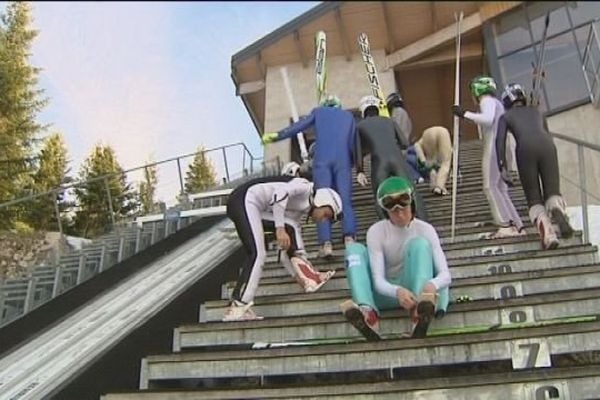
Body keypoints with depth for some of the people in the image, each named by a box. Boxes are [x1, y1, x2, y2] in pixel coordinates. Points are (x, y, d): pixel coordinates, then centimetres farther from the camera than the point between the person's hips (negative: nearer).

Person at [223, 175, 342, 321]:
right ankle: (237, 309, -18)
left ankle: (309, 278, -3)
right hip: (244, 198, -9)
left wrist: (302, 276, 21)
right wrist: (280, 228, -23)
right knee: (257, 254, -15)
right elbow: (280, 193, -20)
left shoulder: (300, 210, 24)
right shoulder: (305, 187, 0)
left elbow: (291, 247, 23)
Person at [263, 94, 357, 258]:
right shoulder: (348, 115, 24)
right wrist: (353, 163, 22)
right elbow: (354, 143, 17)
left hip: (322, 160, -1)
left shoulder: (318, 112, 21)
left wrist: (276, 136, 22)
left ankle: (326, 243, -21)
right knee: (345, 200, -4)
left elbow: (298, 126, 16)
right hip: (343, 161, 1)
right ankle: (349, 237, -24)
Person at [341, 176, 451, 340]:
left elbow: (445, 274, -18)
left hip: (415, 289, -1)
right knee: (354, 249, -20)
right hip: (389, 292, 1)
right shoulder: (376, 232, -9)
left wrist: (432, 284, -43)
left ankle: (419, 315, -47)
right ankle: (368, 315, -44)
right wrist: (397, 291, -42)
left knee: (419, 243, -26)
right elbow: (378, 280, -19)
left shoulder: (425, 229, -8)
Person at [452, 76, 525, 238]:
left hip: (494, 147, -10)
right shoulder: (497, 102, 28)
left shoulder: (487, 101, -2)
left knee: (490, 186, -11)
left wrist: (465, 114, -19)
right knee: (501, 189, 9)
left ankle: (505, 225, -17)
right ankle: (517, 226, 6)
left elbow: (488, 119, -22)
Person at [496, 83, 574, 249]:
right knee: (552, 193, 1)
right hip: (547, 145, 2)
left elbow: (500, 139, 8)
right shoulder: (537, 111, 36)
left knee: (534, 199, 4)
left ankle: (547, 232, -24)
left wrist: (502, 166, 2)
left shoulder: (505, 117, 26)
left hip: (525, 148, -2)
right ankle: (560, 215, -36)